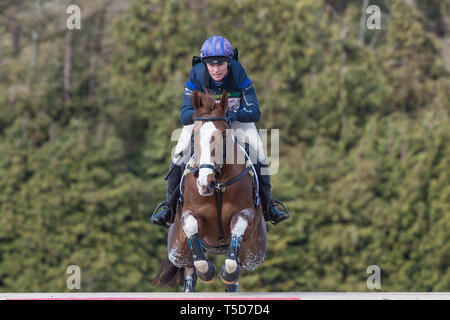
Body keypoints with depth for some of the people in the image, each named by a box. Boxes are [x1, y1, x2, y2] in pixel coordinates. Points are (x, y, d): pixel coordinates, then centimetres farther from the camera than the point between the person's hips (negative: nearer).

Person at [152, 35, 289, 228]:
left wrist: (236, 114, -49)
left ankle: (267, 204, -2)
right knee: (180, 152, -21)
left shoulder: (238, 73, -27)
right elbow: (185, 114, -28)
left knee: (258, 151, -17)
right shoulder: (197, 75, -26)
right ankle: (170, 204, -9)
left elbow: (255, 112, -28)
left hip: (236, 117, 0)